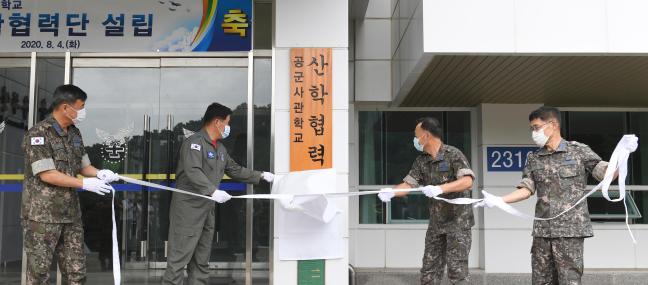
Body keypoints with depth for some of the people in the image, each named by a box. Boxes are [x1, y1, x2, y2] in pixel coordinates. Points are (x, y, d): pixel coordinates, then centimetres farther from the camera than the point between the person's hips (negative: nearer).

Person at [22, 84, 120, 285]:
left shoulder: (74, 133, 10)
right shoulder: (38, 133, -13)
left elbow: (83, 165, 18)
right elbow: (46, 174, -18)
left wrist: (98, 173, -4)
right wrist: (85, 184, -19)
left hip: (70, 213, 7)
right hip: (42, 215, -7)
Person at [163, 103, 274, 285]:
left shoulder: (220, 148, 17)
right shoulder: (194, 142, -13)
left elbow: (235, 170, 28)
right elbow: (193, 172, -27)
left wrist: (260, 176, 26)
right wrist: (213, 191, -38)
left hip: (207, 210, 9)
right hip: (188, 209, -9)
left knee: (202, 261, 11)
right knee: (180, 257, -9)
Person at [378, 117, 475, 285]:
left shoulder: (453, 155, -13)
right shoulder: (421, 161, 7)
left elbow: (467, 181, -24)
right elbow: (408, 184, 3)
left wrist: (440, 188, -35)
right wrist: (391, 192, -17)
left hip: (458, 221, -6)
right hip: (436, 222, 7)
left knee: (456, 269, -5)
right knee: (429, 269, 8)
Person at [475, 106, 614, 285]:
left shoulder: (579, 151, 1)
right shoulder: (533, 159, 13)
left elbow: (606, 174, -4)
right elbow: (526, 189, 6)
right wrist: (499, 200, -8)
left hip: (570, 230, -4)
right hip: (542, 231, 5)